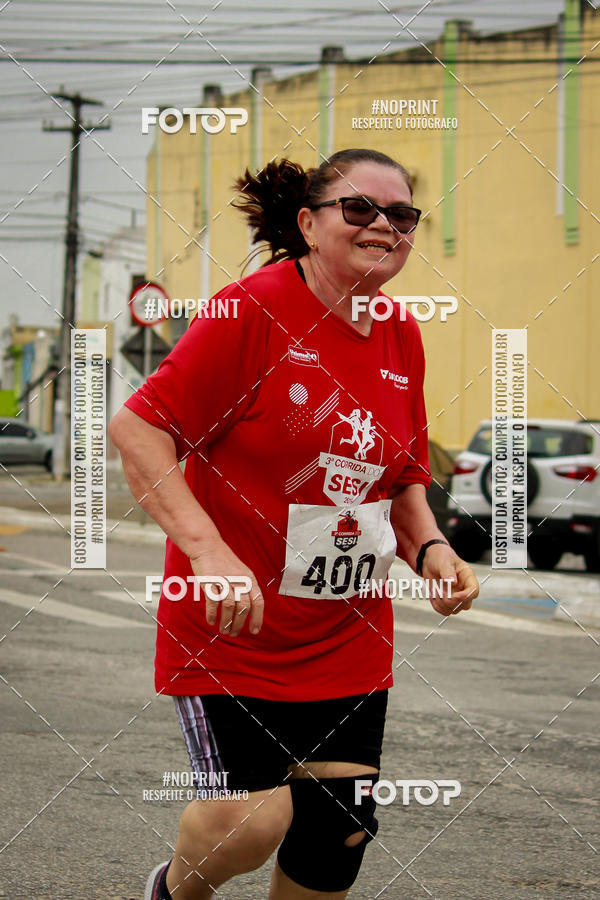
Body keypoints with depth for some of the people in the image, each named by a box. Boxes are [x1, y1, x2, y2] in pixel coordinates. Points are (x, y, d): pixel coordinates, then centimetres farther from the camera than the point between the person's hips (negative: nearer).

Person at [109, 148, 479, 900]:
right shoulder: (255, 309, -14)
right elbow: (137, 428, -17)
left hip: (348, 637, 6)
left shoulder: (402, 337, 6)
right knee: (247, 825, -13)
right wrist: (206, 550, -27)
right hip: (234, 625, -6)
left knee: (337, 838, 3)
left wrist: (429, 548, -2)